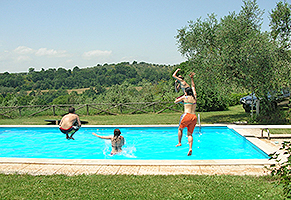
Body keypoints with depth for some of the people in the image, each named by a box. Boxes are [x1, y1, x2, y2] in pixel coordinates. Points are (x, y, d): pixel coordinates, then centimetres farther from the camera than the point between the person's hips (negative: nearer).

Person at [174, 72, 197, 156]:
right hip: (194, 117, 4)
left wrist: (181, 98, 32)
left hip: (187, 115, -4)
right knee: (190, 134, 4)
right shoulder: (195, 97, 15)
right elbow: (193, 86, 29)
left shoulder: (185, 97, 3)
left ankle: (179, 142, 21)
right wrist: (191, 78, 37)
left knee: (180, 129, 21)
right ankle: (190, 148, -12)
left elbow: (175, 101, 17)